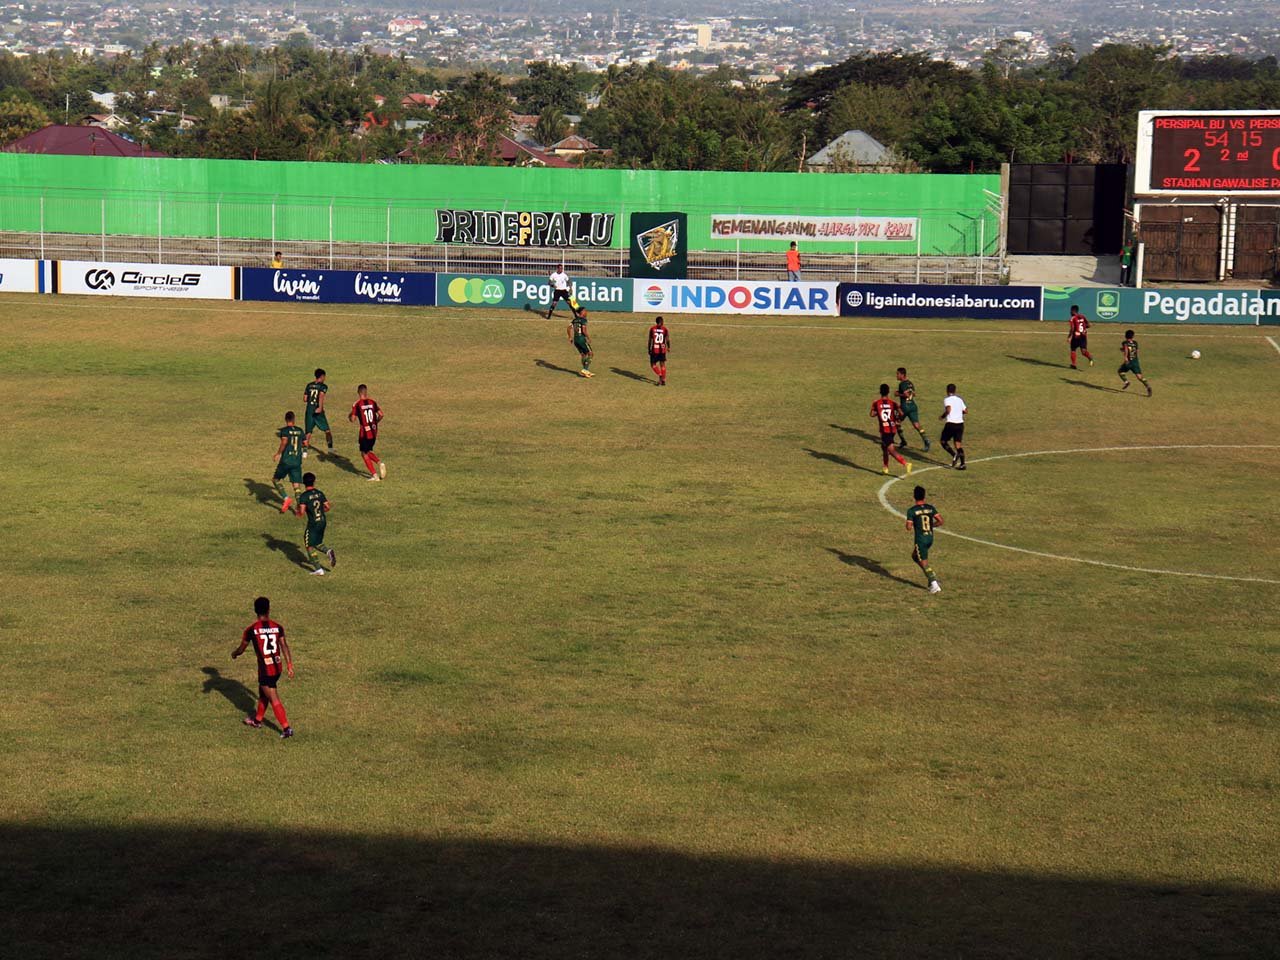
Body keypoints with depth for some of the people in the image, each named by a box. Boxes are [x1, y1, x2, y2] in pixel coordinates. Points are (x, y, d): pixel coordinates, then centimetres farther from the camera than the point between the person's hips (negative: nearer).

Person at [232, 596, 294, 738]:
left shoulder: (251, 629, -10)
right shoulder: (277, 627, -1)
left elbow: (241, 649, 1)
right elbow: (284, 647, -3)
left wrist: (234, 654, 23)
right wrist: (290, 666, 1)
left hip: (265, 670, -5)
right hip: (277, 668, 5)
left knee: (274, 700, 0)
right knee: (262, 693, 26)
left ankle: (286, 728, -4)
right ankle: (257, 720, 42)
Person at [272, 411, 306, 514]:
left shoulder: (284, 430, -6)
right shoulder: (300, 430, 8)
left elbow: (284, 441, -22)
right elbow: (305, 443, 17)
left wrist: (278, 454, -14)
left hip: (286, 460, -4)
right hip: (297, 461, 4)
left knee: (276, 479, 13)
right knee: (296, 484, 5)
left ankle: (286, 498, -4)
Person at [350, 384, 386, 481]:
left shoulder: (356, 404, -9)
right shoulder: (372, 402, 2)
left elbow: (353, 419, -11)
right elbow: (381, 414, 1)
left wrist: (349, 416, 12)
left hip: (364, 432, -5)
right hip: (374, 432, 5)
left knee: (364, 454, 9)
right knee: (368, 452, 23)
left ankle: (374, 475, 3)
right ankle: (379, 462, -3)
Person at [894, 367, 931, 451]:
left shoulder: (902, 384, -11)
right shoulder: (910, 383, 14)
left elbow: (906, 394, -22)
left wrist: (898, 394, -7)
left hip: (905, 406, -7)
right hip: (913, 405, 7)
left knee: (898, 422, 16)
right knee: (916, 424, -2)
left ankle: (903, 442, 19)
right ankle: (925, 440, -22)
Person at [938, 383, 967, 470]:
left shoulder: (947, 400, -5)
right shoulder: (959, 400, 12)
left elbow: (948, 410, -22)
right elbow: (966, 411, 14)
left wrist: (942, 416, -6)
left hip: (951, 423, -5)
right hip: (960, 423, 5)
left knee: (943, 441, 11)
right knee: (958, 444, 6)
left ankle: (954, 455, -14)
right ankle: (962, 464, -5)